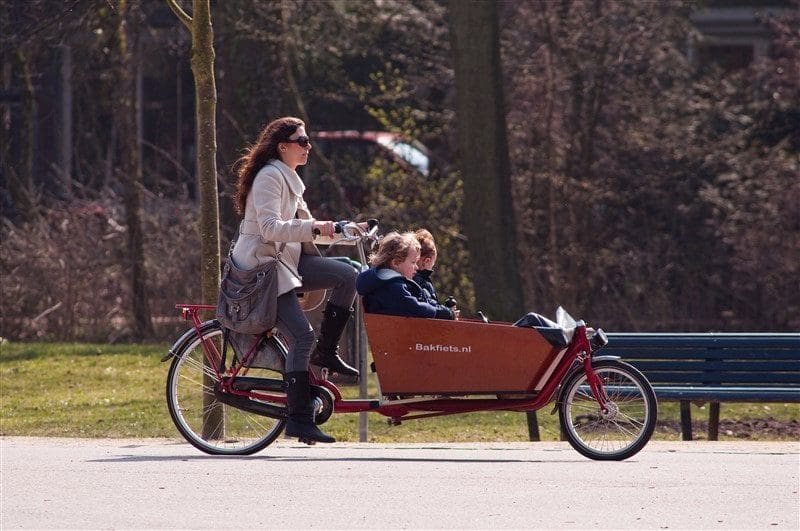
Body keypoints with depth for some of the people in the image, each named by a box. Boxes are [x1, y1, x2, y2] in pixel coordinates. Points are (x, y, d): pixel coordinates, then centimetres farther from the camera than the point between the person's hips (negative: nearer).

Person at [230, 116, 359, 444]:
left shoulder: (288, 179, 18)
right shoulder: (270, 176, -13)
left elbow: (307, 229, 21)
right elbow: (270, 229, -24)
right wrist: (314, 228, -30)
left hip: (285, 261, 9)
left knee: (346, 275, -8)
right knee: (302, 336, -16)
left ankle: (326, 352, 0)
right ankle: (299, 419, -13)